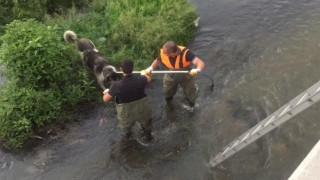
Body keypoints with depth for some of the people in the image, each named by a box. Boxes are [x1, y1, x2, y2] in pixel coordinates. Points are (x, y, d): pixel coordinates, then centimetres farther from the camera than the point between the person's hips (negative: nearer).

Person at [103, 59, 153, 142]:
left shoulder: (117, 85, -30)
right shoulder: (140, 79, -24)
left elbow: (105, 99, -15)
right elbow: (149, 79, 2)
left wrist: (106, 92, 8)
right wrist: (144, 74, 25)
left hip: (127, 113, 0)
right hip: (142, 110, 1)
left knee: (126, 126, 36)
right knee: (146, 124, 34)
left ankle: (127, 135, 66)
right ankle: (147, 137, 60)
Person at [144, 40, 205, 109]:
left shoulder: (185, 53, -41)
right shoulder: (163, 53, -28)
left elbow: (201, 63, -46)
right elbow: (157, 61, -5)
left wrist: (197, 70, -69)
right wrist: (151, 68, -25)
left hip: (186, 76, -2)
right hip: (171, 76, 3)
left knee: (191, 97, 12)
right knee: (167, 94, 19)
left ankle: (192, 107, 50)